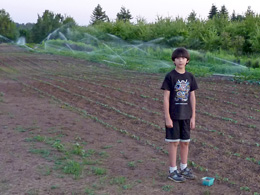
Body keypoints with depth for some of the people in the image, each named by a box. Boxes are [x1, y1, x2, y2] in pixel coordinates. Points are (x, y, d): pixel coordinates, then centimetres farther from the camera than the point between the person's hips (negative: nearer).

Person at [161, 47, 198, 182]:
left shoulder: (190, 77, 5)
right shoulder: (170, 77, -8)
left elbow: (192, 97, 7)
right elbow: (166, 97, -9)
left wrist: (193, 117, 5)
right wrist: (167, 117, -13)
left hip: (186, 115, 4)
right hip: (173, 115, -4)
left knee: (185, 142, 12)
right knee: (174, 142, 2)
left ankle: (184, 168, 27)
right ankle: (173, 171, 13)